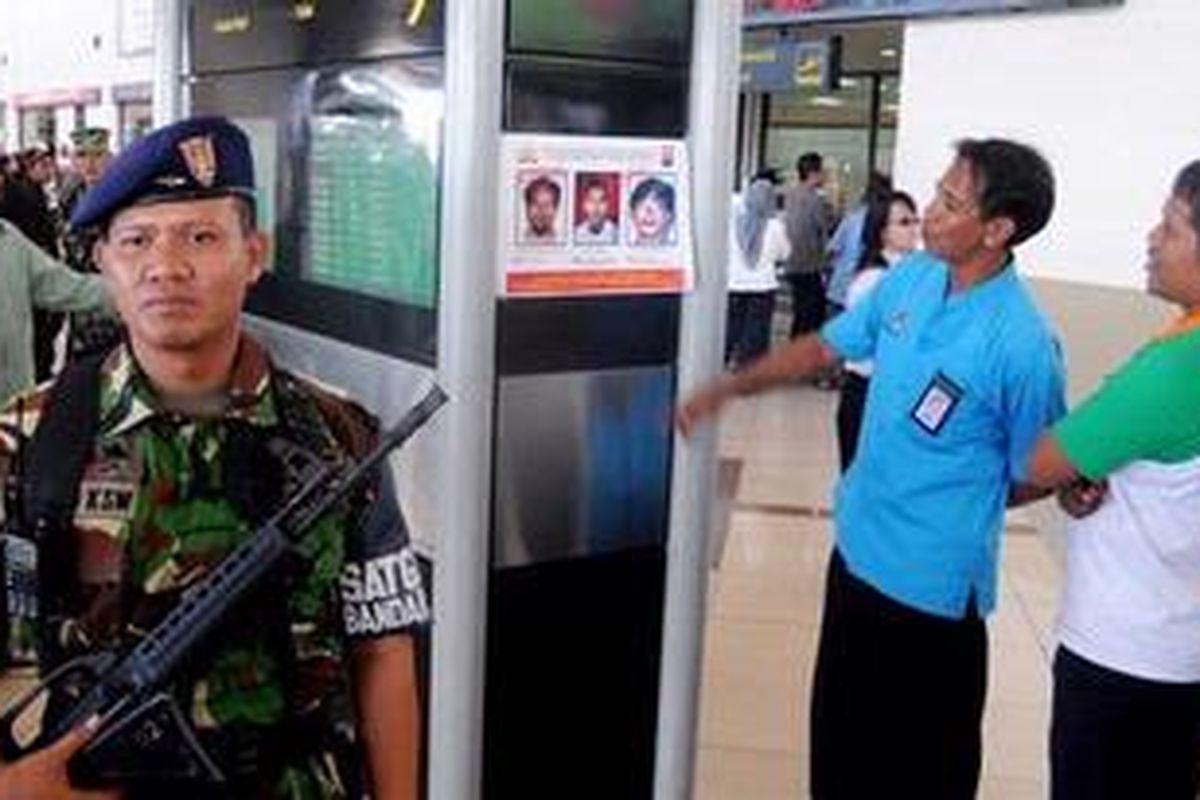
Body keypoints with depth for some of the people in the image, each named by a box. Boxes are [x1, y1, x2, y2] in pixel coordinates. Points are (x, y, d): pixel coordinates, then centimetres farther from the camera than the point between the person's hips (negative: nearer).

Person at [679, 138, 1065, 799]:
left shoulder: (1021, 342, -24)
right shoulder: (909, 278, -4)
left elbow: (1037, 475, -12)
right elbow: (826, 346, 9)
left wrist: (951, 507, -1)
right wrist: (728, 388, 5)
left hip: (933, 578, -7)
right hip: (857, 546, 7)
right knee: (838, 727, 25)